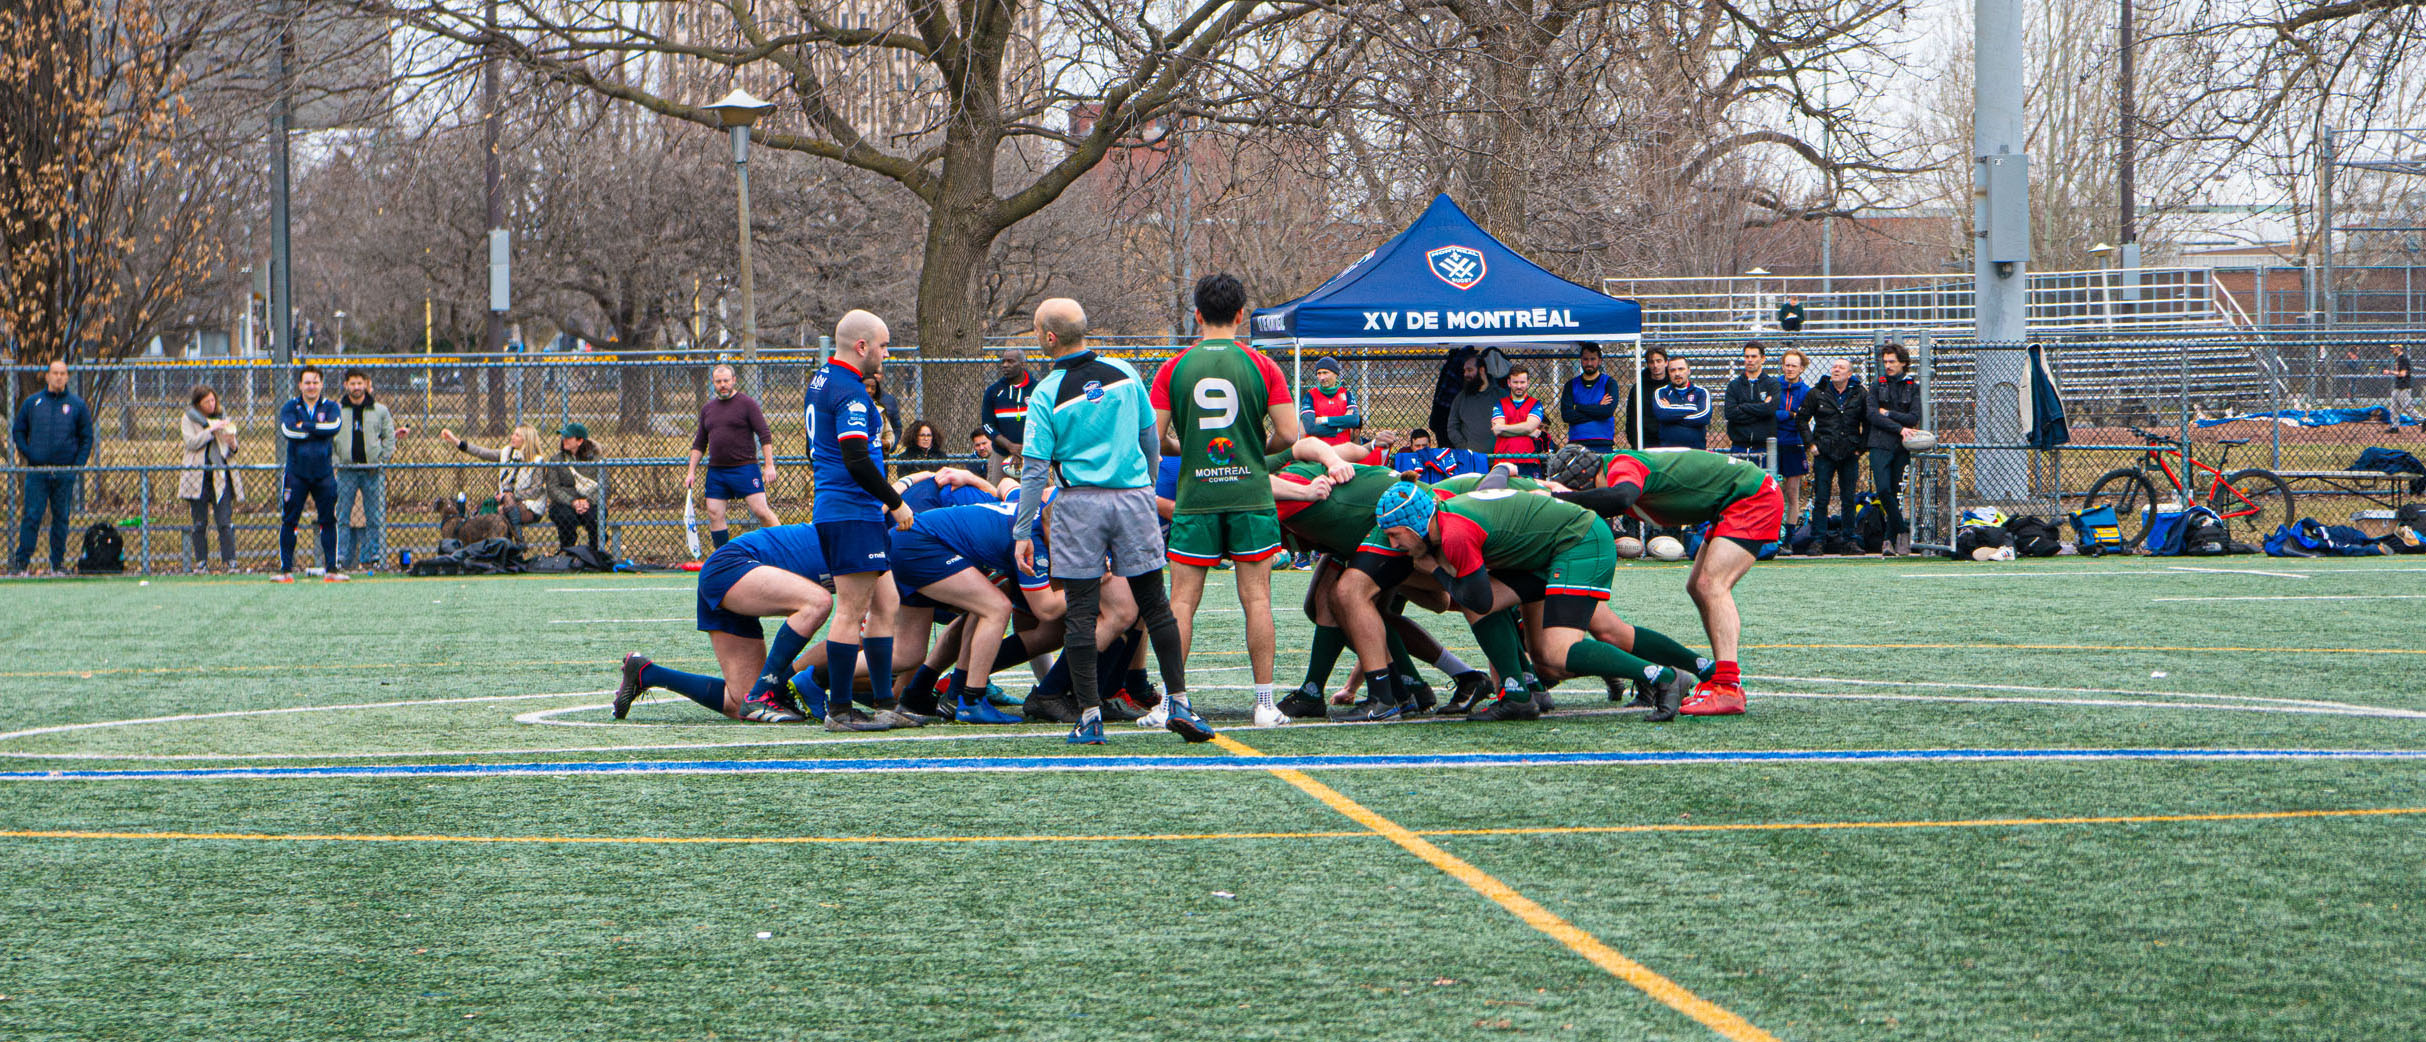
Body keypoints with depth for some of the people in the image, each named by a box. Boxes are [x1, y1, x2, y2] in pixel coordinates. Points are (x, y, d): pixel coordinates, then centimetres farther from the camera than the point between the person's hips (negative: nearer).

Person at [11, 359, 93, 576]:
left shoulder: (77, 405, 6)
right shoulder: (32, 403, 7)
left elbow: (87, 438, 9)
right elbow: (17, 431, 14)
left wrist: (77, 465, -2)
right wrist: (27, 454, 0)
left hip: (65, 474, 1)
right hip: (37, 471, -1)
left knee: (61, 518, 4)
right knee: (32, 516, -7)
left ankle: (58, 562, 11)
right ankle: (21, 562, -5)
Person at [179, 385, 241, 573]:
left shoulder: (222, 419, 14)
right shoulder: (188, 420, 6)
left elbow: (232, 451, 15)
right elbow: (192, 442, -10)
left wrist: (232, 444, -8)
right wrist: (211, 430, -15)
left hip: (221, 474, 1)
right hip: (198, 476, -1)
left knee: (225, 521, -7)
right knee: (200, 523, 2)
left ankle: (230, 561, -7)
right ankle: (200, 562, 8)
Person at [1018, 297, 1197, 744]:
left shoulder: (1047, 393, -5)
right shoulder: (1123, 373, 4)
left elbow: (1035, 471, -6)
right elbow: (1151, 437, 11)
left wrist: (1022, 532, -1)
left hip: (1080, 502, -3)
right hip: (1133, 496, 3)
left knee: (1080, 612, 3)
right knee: (1154, 604, 9)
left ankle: (1090, 716, 1)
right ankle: (1178, 703, 4)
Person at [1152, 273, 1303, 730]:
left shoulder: (1174, 368, 1)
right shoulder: (1261, 365, 0)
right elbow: (1289, 434, -4)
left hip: (1195, 498, 0)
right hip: (1250, 496, 0)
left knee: (1183, 599, 5)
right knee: (1256, 597, 3)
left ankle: (1171, 701, 2)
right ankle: (1265, 702, 3)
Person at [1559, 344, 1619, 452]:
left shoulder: (1609, 383, 8)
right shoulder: (1571, 385, 13)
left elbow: (1608, 411, -8)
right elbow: (1566, 415, -1)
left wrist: (1579, 407, -3)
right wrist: (1598, 407, -4)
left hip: (1602, 444, -1)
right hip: (1576, 444, 2)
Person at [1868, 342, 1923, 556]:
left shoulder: (1912, 387, 8)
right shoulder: (1877, 386, 8)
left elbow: (1914, 418, -2)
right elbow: (1872, 415, -4)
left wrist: (1888, 414, -7)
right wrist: (1899, 427, -13)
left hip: (1902, 446, 0)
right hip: (1880, 445, 0)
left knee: (1897, 494, 1)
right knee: (1883, 489, -16)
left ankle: (1890, 539, 7)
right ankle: (1903, 530, -5)